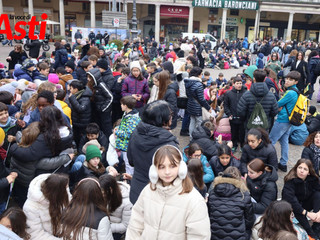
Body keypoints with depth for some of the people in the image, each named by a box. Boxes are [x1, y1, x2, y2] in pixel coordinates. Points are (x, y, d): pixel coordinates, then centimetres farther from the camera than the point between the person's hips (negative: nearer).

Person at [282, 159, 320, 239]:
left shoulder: (313, 179, -13)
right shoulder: (290, 180, -26)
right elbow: (289, 199, -35)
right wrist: (307, 213, -38)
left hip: (306, 204, 4)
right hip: (293, 208, -4)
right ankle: (310, 233, -30)